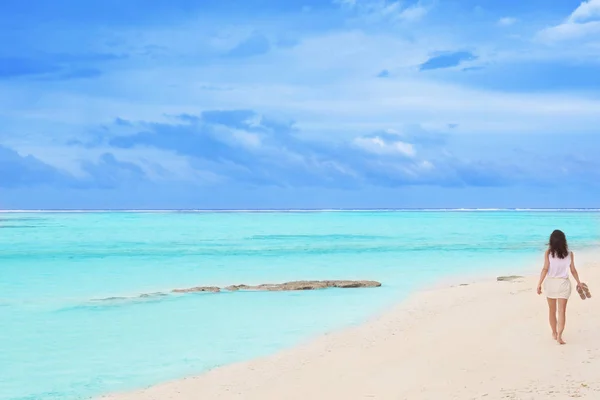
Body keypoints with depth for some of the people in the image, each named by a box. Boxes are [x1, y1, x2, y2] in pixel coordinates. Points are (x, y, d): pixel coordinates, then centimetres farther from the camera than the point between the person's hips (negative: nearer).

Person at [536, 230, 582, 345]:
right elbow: (573, 270, 3)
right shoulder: (569, 254, -2)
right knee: (562, 311, 1)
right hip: (563, 283, 0)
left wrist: (539, 284, -9)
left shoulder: (548, 253, -7)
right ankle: (559, 335, -12)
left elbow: (545, 269, -12)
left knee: (552, 311, 16)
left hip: (550, 283, 0)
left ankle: (554, 333, 29)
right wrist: (579, 282, 18)